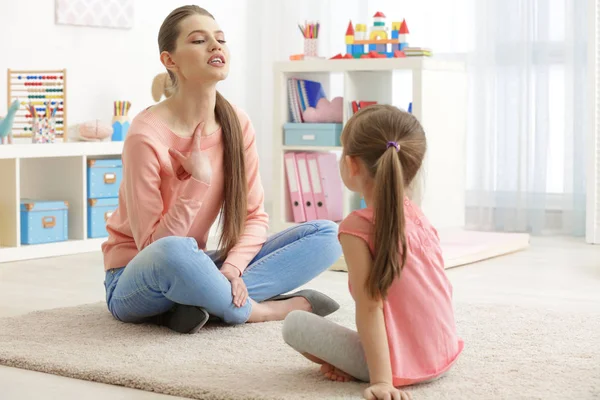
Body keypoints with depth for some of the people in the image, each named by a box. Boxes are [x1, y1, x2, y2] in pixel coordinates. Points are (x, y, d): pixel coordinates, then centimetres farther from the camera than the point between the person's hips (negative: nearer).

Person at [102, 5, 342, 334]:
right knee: (174, 253, -43)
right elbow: (152, 246, -19)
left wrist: (232, 268, -20)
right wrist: (198, 181, -29)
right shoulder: (146, 135, -20)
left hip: (193, 270, 6)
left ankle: (204, 302, -20)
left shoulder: (237, 123, -4)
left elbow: (254, 216, -1)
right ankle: (259, 310, -16)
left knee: (327, 234, -8)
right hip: (136, 283, -6)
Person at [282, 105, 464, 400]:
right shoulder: (418, 217, 4)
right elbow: (443, 290, 9)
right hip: (444, 358, 6)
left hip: (401, 365, -6)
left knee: (294, 323, 1)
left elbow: (370, 308, -19)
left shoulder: (357, 227, -15)